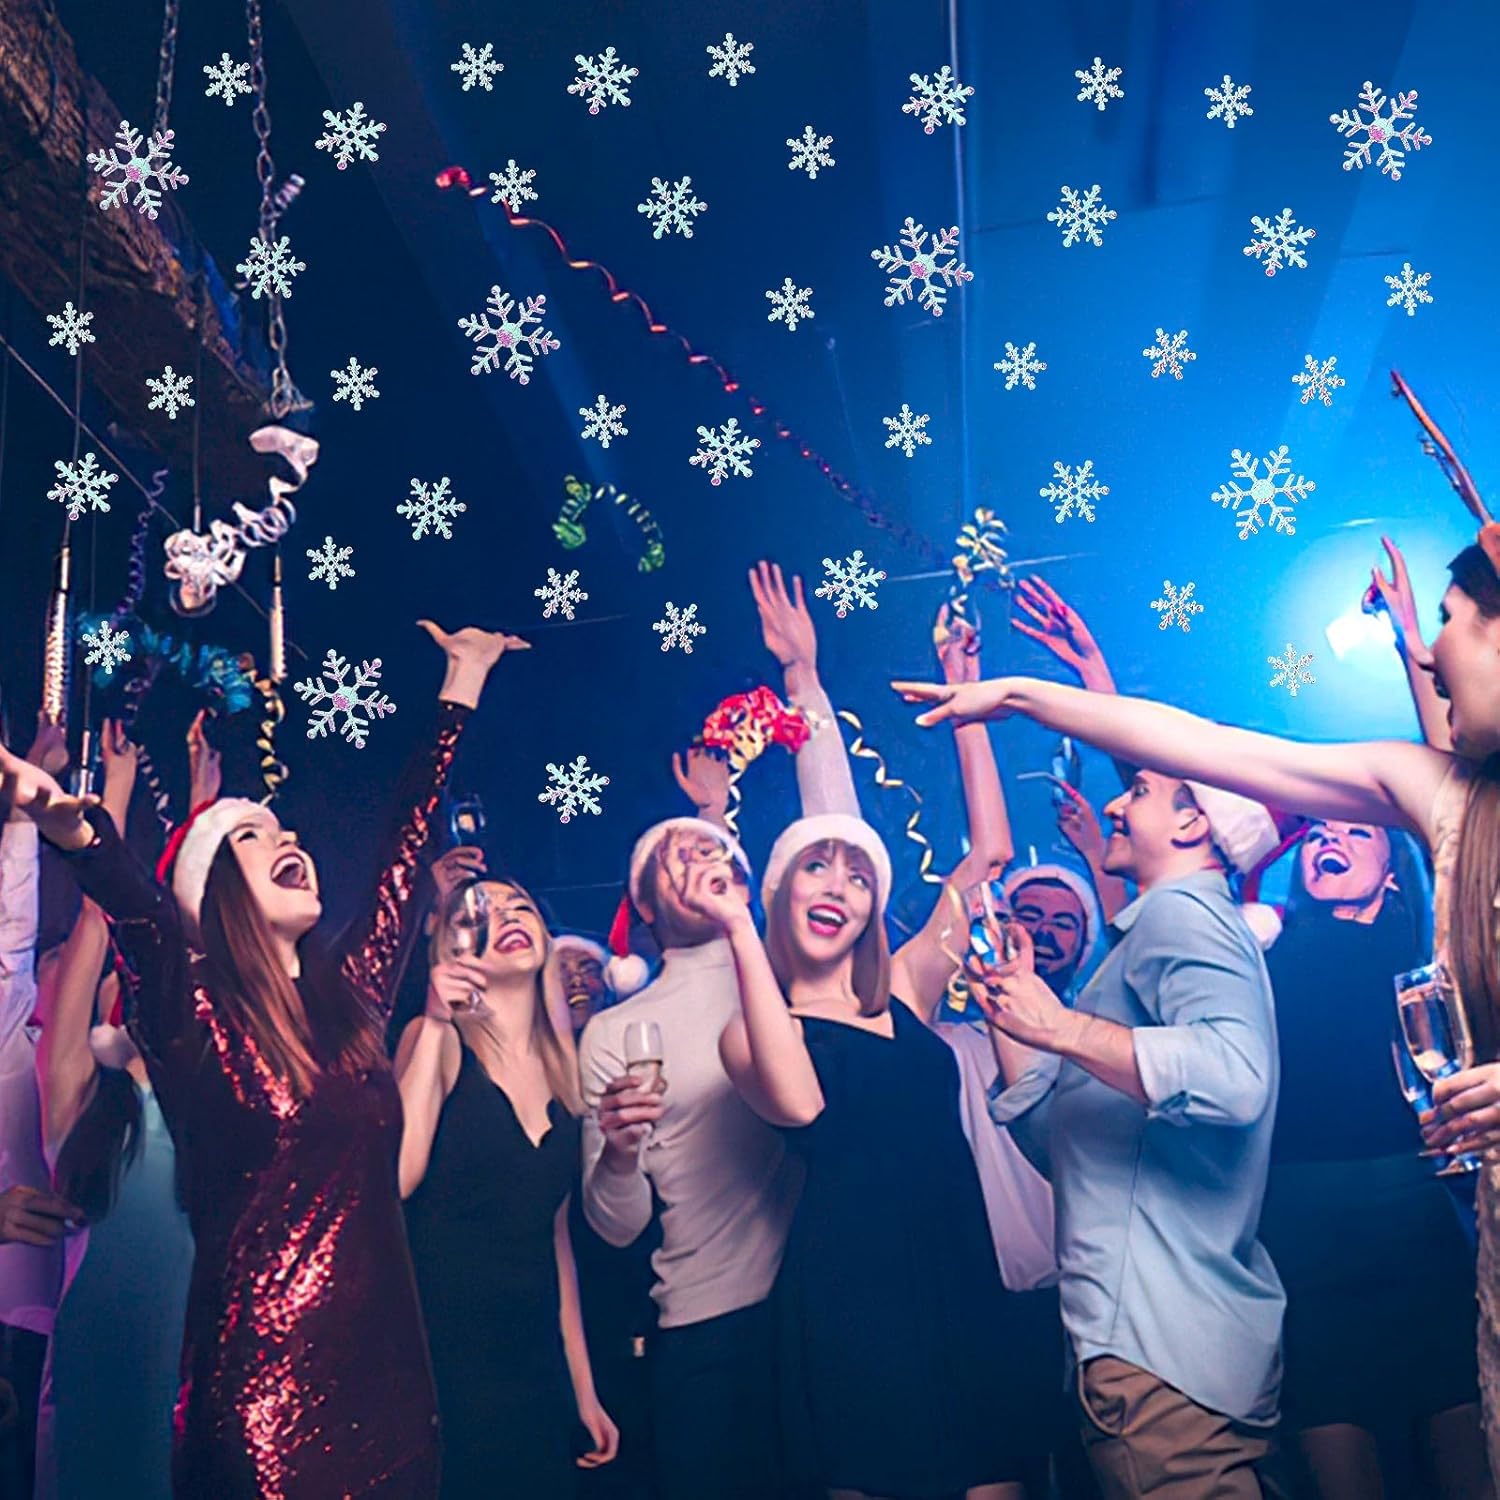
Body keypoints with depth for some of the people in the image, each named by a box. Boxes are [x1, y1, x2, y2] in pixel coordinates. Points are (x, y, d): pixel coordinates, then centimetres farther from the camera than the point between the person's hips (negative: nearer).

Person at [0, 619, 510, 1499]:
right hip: (260, 1387, -5)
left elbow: (410, 838, 17)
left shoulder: (348, 998, 11)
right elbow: (136, 908, -23)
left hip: (389, 1375, 5)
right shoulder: (193, 1012, -2)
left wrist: (463, 688, 24)